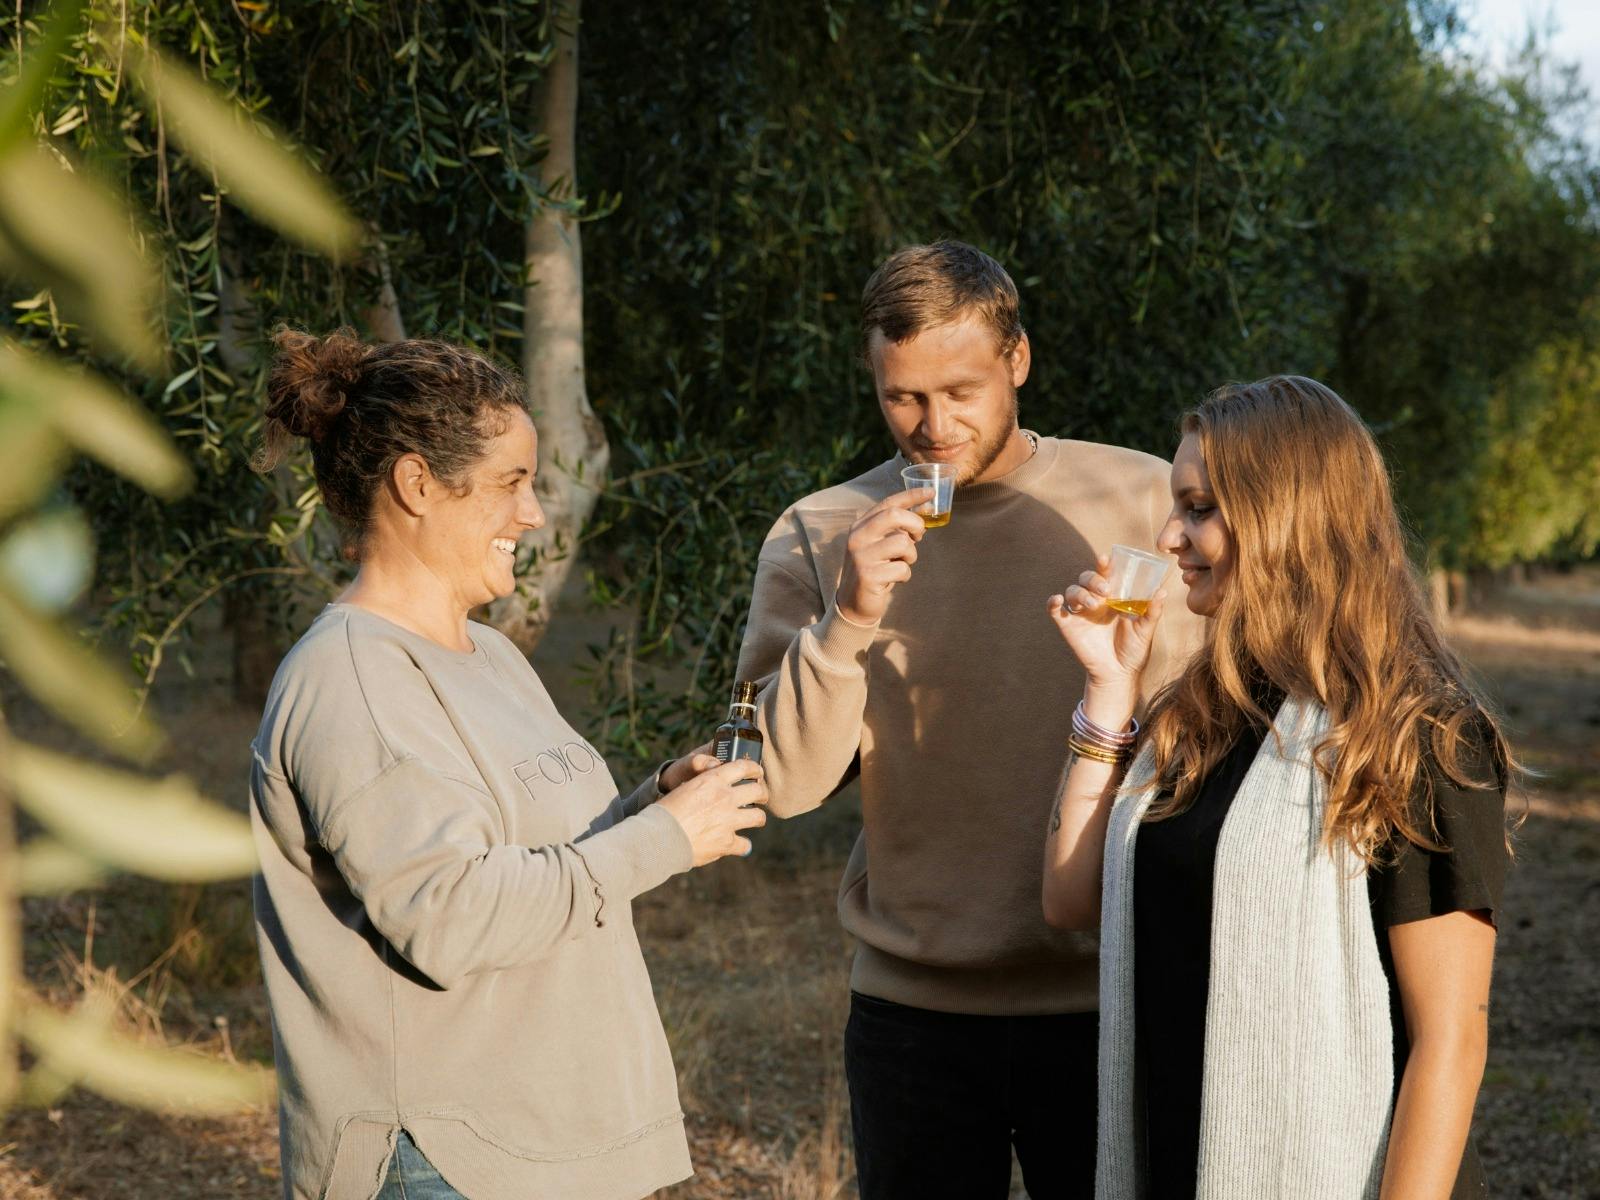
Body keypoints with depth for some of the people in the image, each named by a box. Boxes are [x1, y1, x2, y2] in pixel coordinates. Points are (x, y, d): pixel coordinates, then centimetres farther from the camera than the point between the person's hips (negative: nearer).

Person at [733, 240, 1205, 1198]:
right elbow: (786, 783, -8)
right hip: (912, 1010, 1)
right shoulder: (816, 538, 0)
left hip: (1108, 1003, 0)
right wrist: (846, 620, -21)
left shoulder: (1145, 502, -2)